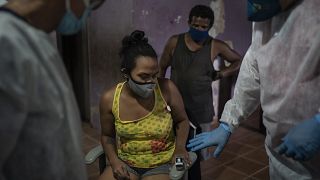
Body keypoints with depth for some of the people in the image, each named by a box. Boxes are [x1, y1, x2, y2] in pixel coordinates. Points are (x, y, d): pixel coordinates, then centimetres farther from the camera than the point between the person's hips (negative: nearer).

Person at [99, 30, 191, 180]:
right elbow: (107, 135, 6)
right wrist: (114, 161, -9)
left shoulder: (167, 89, -16)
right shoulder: (109, 99, -11)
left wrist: (180, 147, -12)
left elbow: (182, 121, 2)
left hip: (161, 165, -1)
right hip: (126, 163, 2)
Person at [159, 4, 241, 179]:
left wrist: (220, 74, -3)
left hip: (201, 108, 0)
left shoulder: (216, 46, -5)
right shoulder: (174, 42, -3)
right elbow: (162, 68, 6)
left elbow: (239, 61, 9)